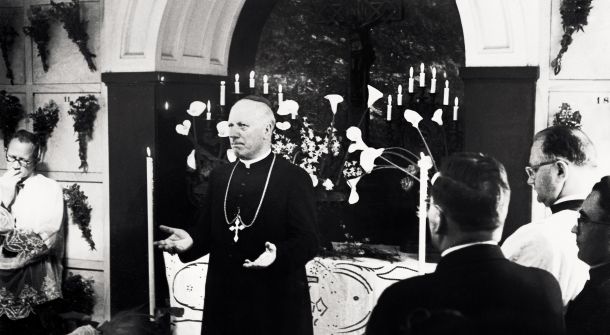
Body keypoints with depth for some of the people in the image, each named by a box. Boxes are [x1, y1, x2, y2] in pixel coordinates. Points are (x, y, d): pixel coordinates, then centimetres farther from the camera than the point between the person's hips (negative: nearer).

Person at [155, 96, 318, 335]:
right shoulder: (219, 176, 10)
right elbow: (209, 231, 12)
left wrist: (278, 253, -29)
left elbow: (307, 241, -10)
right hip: (223, 301, 5)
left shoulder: (295, 178, -6)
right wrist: (191, 241, -9)